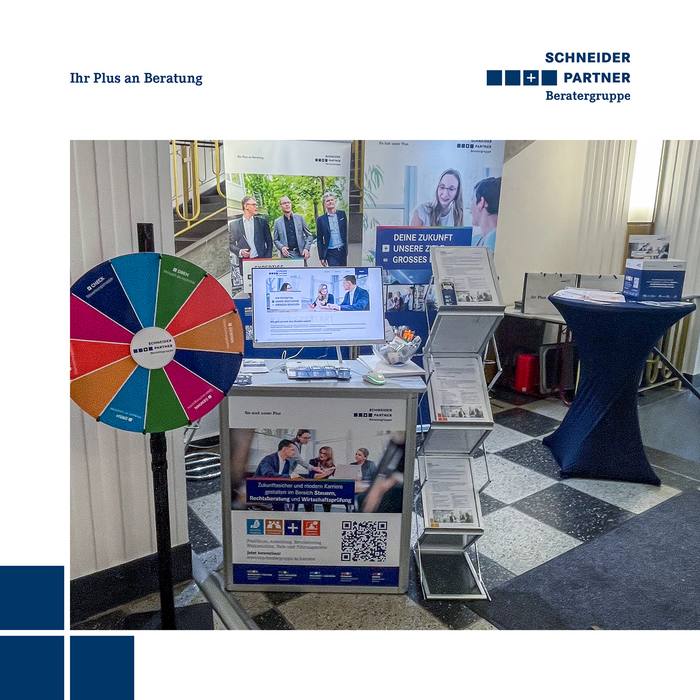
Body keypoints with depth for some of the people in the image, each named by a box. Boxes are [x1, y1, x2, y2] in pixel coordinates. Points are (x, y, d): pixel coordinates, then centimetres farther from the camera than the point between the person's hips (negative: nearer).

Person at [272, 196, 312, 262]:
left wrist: (306, 248, -6)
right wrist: (281, 247, -9)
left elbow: (309, 235, 9)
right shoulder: (277, 222, 8)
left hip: (300, 254, 1)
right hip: (287, 255, -1)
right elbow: (275, 240, 11)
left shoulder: (300, 218, 9)